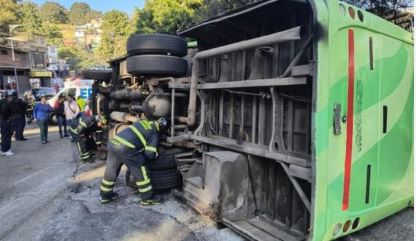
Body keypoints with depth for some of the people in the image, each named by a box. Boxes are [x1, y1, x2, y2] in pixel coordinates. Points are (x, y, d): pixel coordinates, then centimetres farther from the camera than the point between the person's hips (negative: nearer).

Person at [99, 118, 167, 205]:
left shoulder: (143, 122, 24)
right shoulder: (154, 134, 6)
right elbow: (150, 153, 0)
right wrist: (155, 155, 22)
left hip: (113, 142, 7)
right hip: (126, 148, -7)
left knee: (111, 170, 22)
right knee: (140, 173, 8)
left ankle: (105, 195, 38)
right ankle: (148, 198, 16)